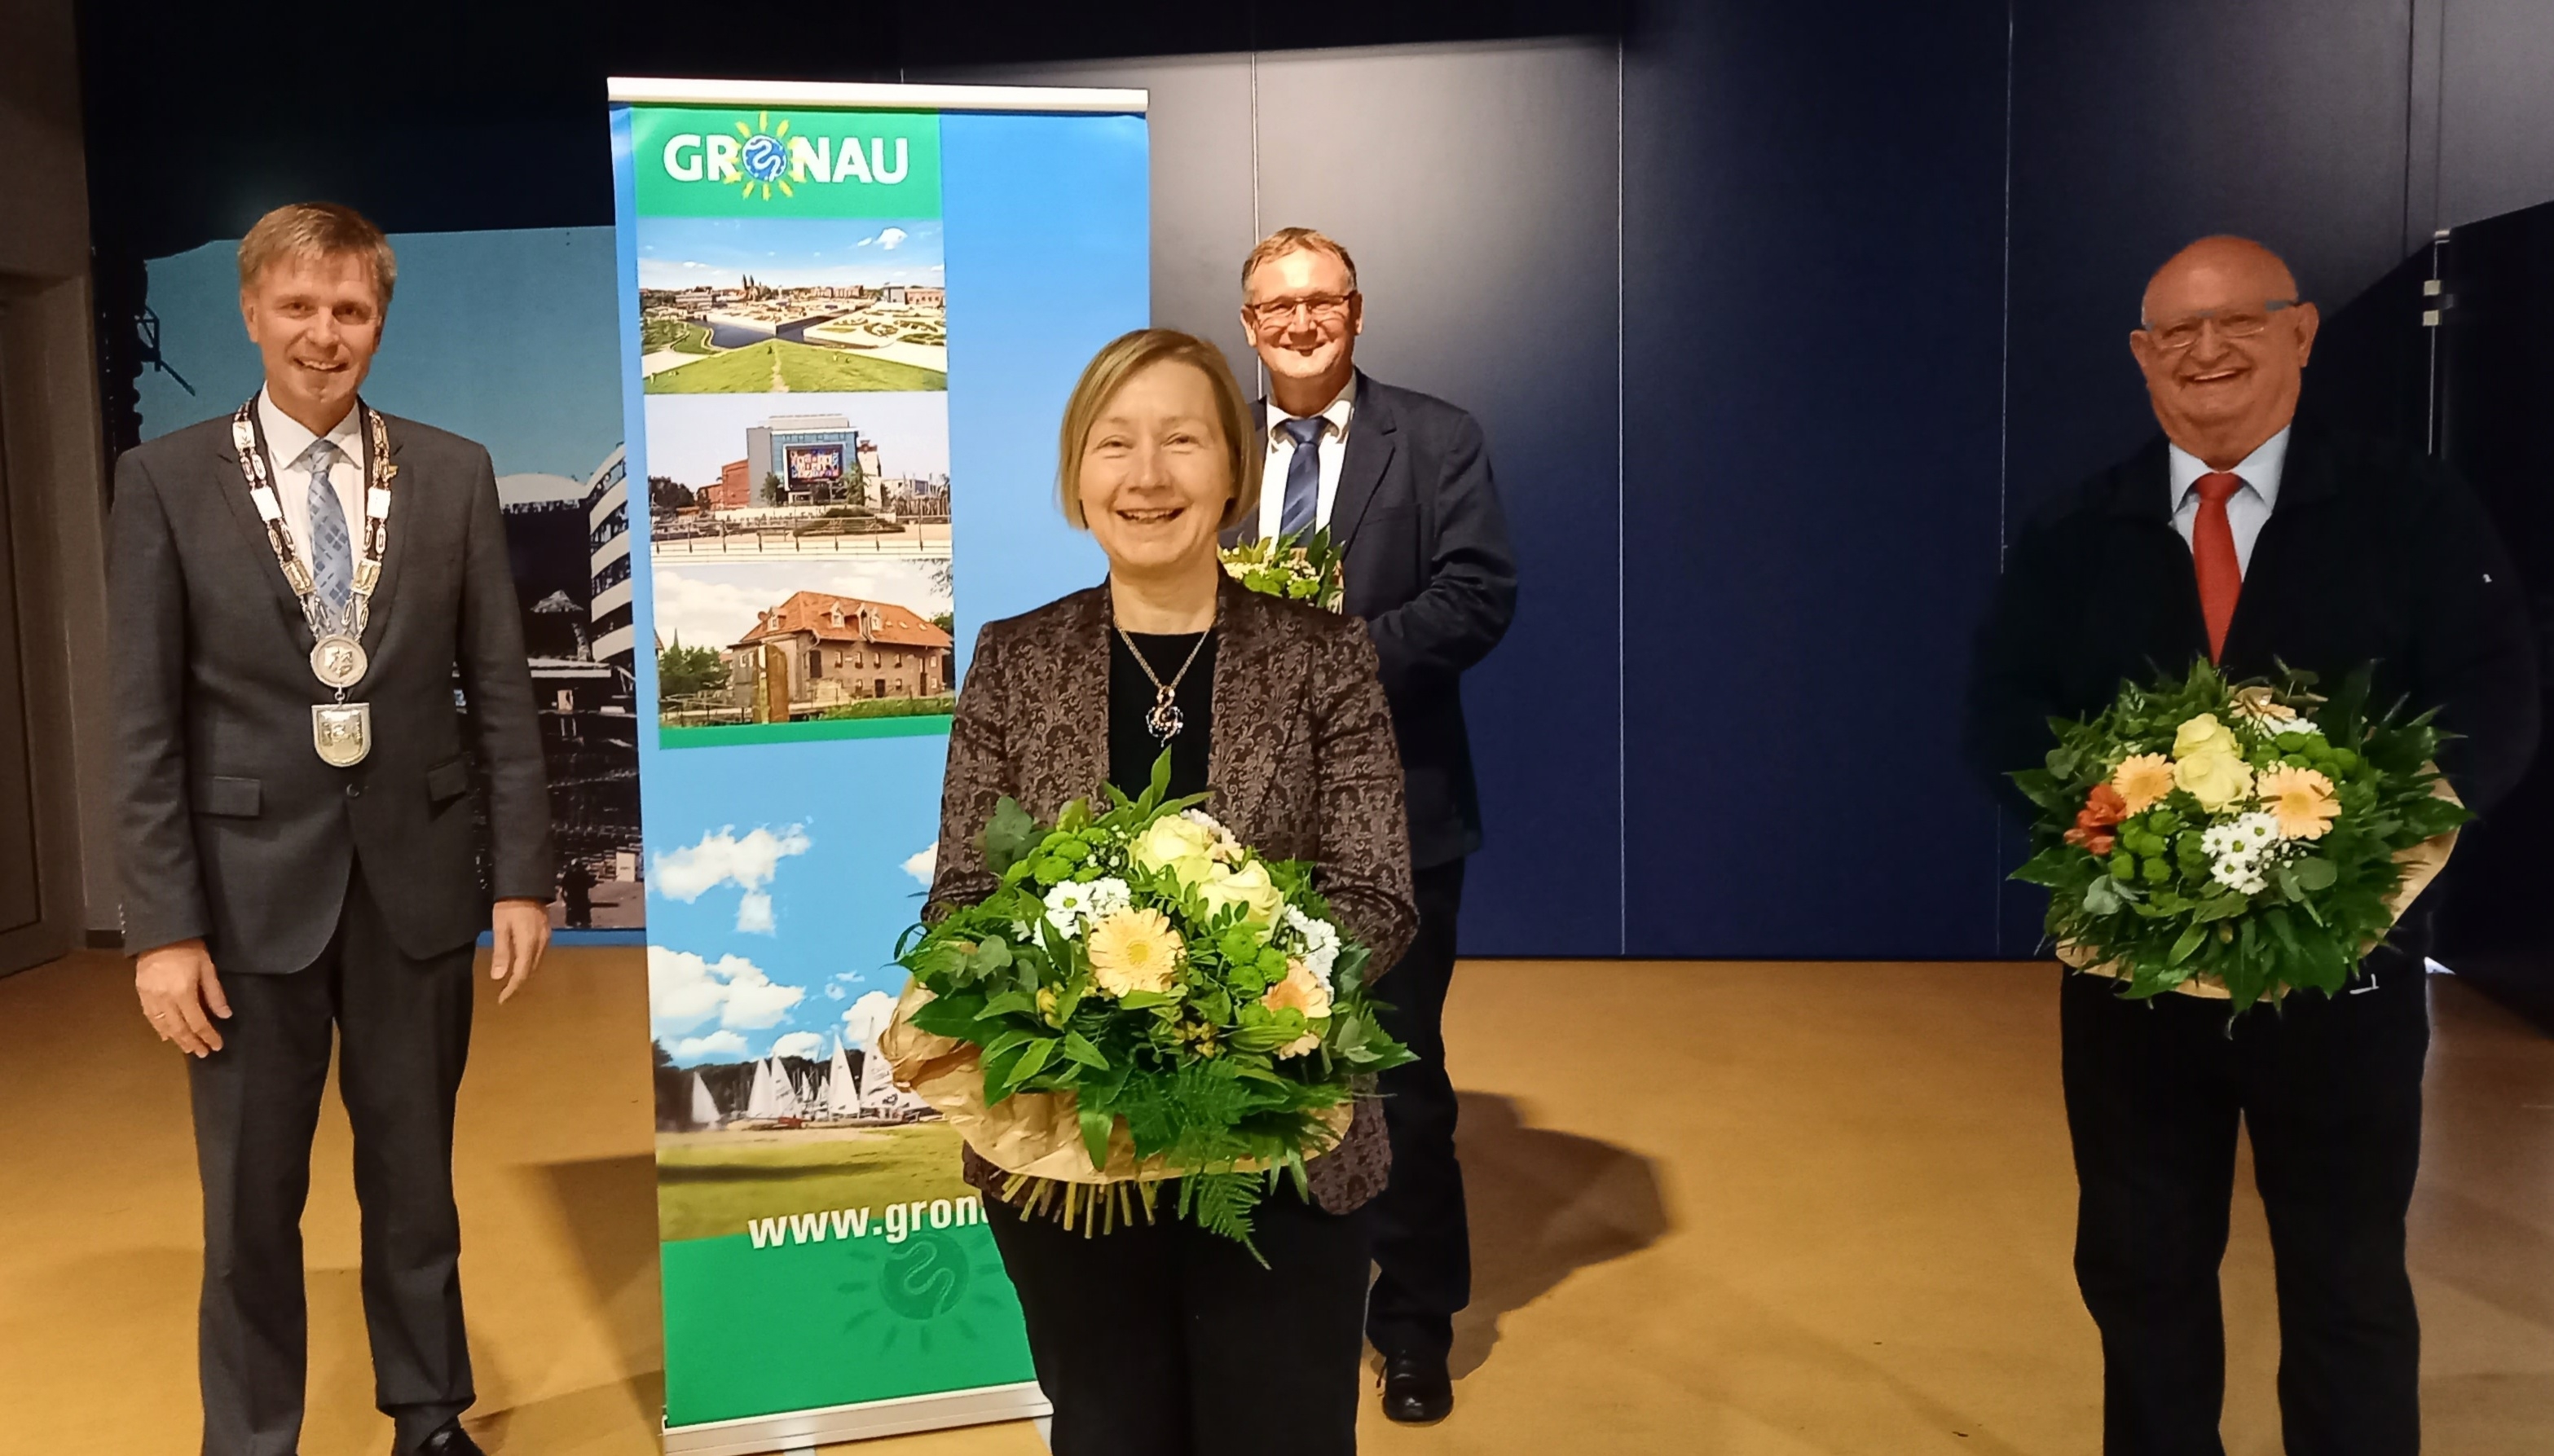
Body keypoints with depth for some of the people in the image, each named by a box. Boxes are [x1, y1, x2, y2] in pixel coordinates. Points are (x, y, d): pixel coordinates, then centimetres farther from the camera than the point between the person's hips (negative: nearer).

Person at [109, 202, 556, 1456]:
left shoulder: (452, 473, 3)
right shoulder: (165, 479, -1)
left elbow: (501, 690, 3)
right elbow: (144, 724, -3)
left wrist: (523, 875, 0)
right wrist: (162, 926, -8)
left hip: (418, 875, 1)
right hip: (252, 884, -1)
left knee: (414, 1180, 15)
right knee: (250, 1202, 10)